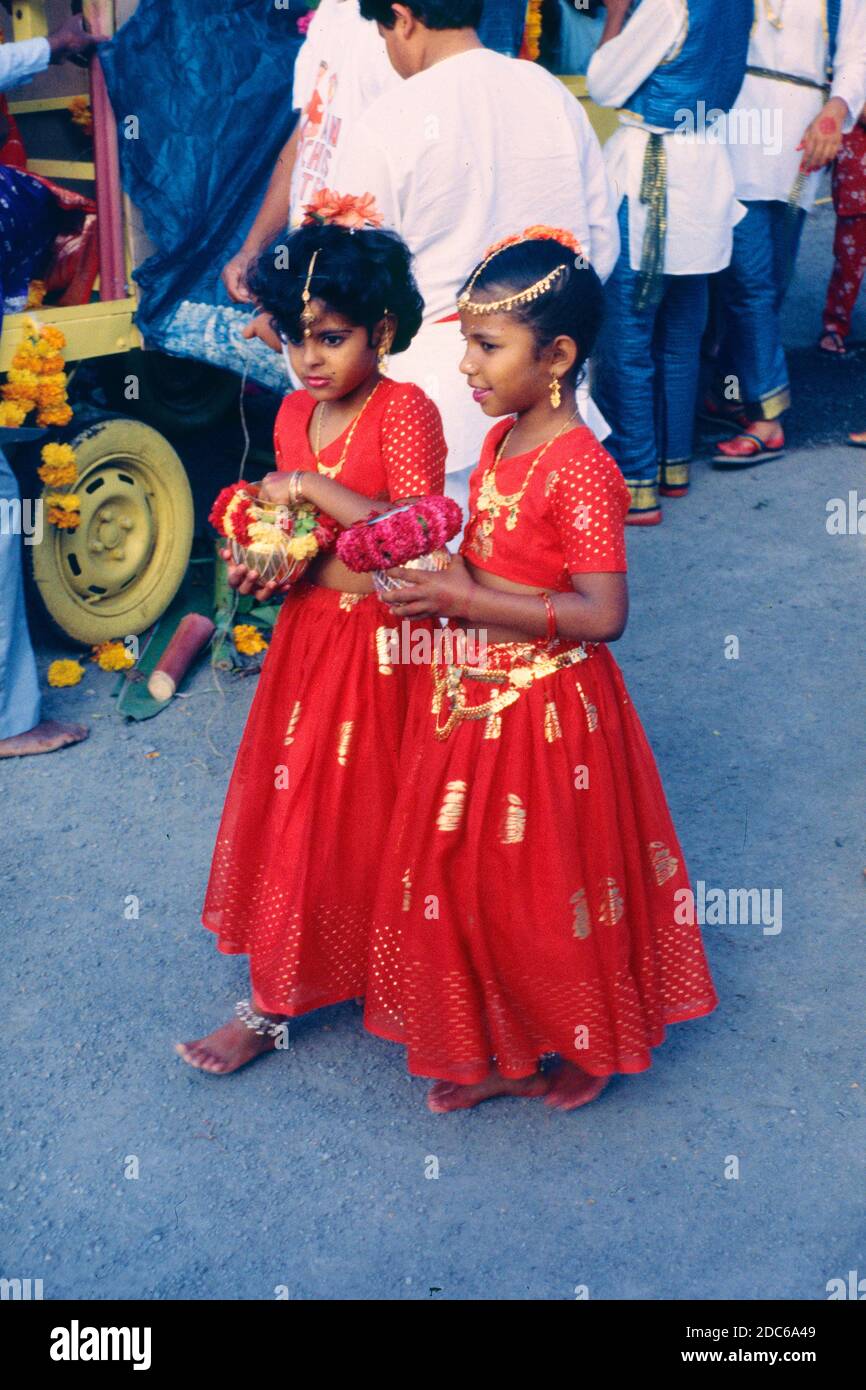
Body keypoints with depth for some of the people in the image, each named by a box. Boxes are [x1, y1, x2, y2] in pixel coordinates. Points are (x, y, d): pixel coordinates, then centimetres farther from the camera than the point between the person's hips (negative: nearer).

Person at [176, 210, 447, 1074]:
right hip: (307, 631, 7)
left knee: (357, 813, 5)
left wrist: (309, 487, -26)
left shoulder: (405, 412, -16)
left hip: (380, 641, -7)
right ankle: (274, 995, 28)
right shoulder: (294, 414, 6)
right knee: (287, 803, 12)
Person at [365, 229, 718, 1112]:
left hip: (545, 712, -8)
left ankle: (588, 1045, 33)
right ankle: (502, 1050, 34)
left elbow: (602, 614, -27)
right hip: (471, 702, 9)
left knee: (550, 889, 8)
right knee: (470, 880, 16)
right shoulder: (501, 440, 5)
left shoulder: (580, 469, -22)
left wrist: (468, 601, -25)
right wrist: (433, 576, -1)